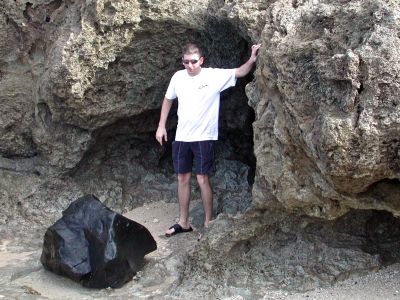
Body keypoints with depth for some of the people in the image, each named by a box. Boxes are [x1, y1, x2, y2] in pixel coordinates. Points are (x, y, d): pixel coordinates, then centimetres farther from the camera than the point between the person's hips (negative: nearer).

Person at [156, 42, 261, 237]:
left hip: (204, 137, -4)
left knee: (202, 179, -3)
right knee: (182, 178, 11)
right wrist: (161, 126, 12)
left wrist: (252, 60, -33)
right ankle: (183, 222, 24)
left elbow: (240, 72, -13)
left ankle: (208, 223, 12)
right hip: (181, 137, 4)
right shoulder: (178, 77, 1)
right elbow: (168, 100, 15)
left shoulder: (214, 75, -10)